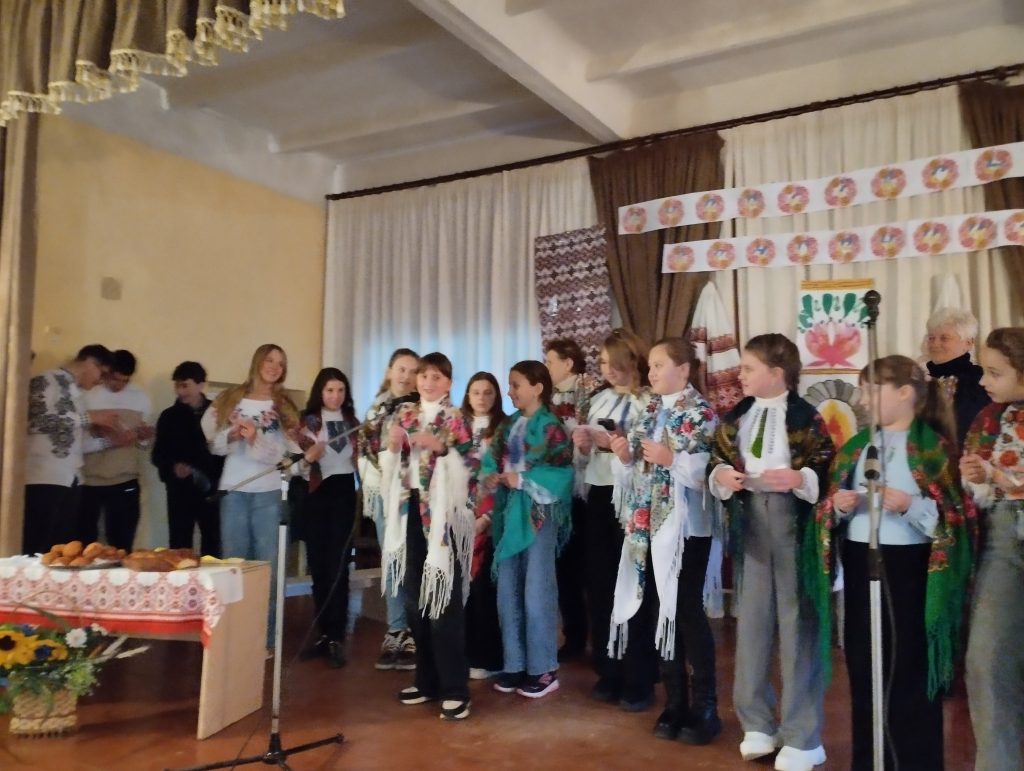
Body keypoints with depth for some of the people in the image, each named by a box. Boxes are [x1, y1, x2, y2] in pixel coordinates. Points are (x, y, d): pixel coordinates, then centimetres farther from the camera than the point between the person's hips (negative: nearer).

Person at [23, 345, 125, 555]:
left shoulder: (76, 392, 22)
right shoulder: (46, 381, -2)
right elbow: (36, 420, -19)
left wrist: (109, 440, 10)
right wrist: (89, 417, -13)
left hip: (71, 482, 8)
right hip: (44, 480, -8)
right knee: (38, 552, -8)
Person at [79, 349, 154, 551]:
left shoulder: (140, 397, 7)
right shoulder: (87, 393, -3)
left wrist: (144, 436, -11)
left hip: (125, 481, 2)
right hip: (88, 480, -2)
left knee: (122, 545, 6)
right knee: (84, 543, 7)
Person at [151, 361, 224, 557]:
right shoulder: (169, 416, 8)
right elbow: (158, 454, 8)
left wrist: (220, 481, -7)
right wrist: (173, 466, -11)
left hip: (211, 490, -1)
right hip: (180, 491, 1)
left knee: (213, 546, 3)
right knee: (179, 546, 2)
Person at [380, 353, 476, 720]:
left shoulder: (456, 419, 1)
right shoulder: (403, 415, 12)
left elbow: (466, 467, -7)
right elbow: (390, 465, 12)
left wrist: (440, 447, -20)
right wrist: (393, 445, -8)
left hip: (443, 513, -5)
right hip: (410, 510, 5)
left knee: (443, 599, -7)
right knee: (414, 597, 8)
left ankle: (455, 688, 0)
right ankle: (427, 679, 22)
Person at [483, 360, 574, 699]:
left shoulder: (552, 427, -9)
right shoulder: (507, 426, 11)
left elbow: (562, 474, -16)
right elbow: (491, 461, 11)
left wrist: (522, 480, -19)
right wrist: (490, 477, -9)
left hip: (539, 516, -7)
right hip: (508, 515, 7)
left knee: (536, 594, 0)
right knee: (507, 593, 10)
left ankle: (544, 669, 13)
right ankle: (515, 664, 22)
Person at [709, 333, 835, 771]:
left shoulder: (806, 419, -7)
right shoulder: (735, 418, 9)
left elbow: (829, 472, -8)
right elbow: (716, 462, 12)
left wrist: (799, 479, -25)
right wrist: (721, 474, -9)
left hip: (793, 524, -5)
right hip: (750, 524, 5)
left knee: (797, 623, 3)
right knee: (752, 620, 11)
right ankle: (757, 723, 27)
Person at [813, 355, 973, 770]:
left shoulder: (934, 447, -5)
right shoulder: (855, 446, 11)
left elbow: (953, 517, -9)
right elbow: (830, 508, 14)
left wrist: (910, 506, -24)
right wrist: (838, 506, -7)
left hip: (907, 568, -5)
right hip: (858, 564, 5)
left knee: (908, 669, 1)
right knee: (863, 665, 13)